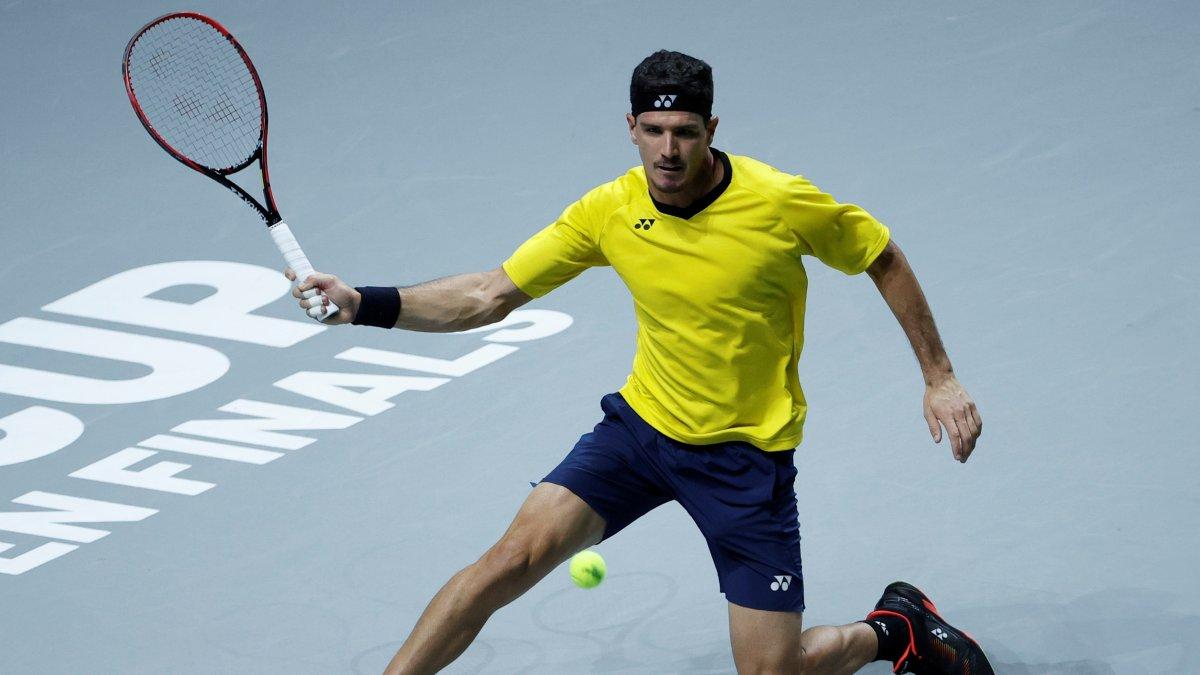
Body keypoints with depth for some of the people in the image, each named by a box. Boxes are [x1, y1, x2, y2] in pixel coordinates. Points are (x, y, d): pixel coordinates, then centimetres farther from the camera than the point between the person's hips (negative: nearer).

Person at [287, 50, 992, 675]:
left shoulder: (783, 202, -20)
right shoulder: (609, 212, -11)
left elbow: (885, 260, -3)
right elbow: (488, 296, -6)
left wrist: (940, 377, -1)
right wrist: (364, 304, -18)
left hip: (748, 454, -3)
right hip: (642, 423, 3)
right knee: (513, 558, -13)